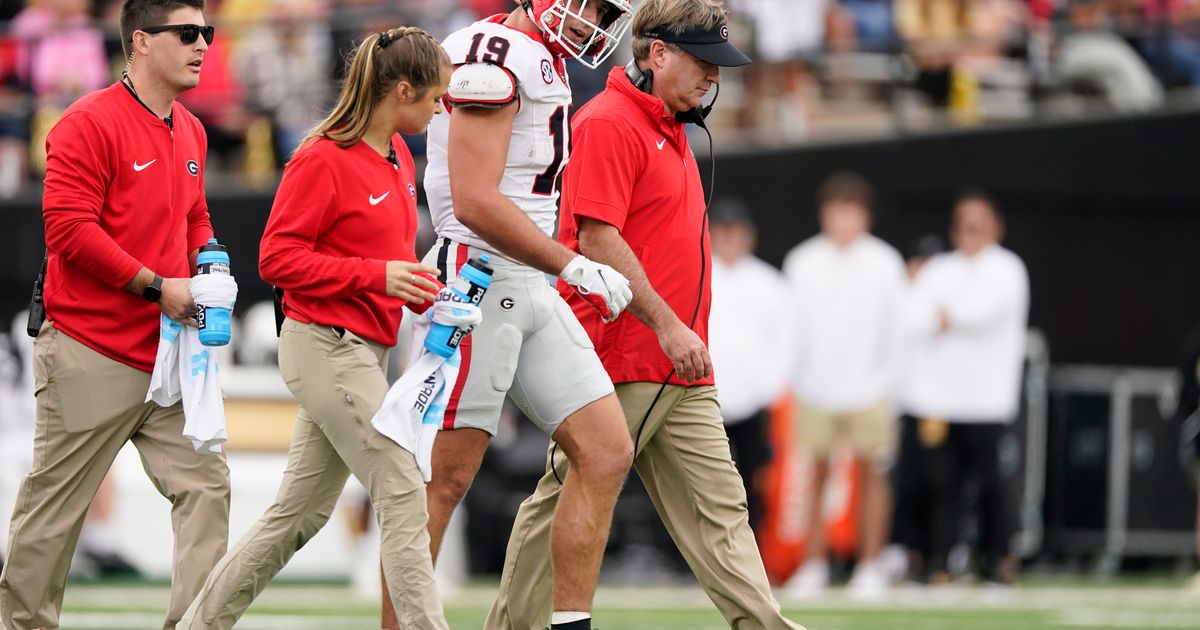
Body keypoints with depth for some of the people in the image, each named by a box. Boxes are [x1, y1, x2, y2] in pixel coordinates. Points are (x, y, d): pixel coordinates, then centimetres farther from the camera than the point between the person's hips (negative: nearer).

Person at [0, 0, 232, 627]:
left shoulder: (190, 132, 14)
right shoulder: (90, 123, -12)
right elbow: (68, 228, -17)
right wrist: (156, 286, -17)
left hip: (167, 358, 7)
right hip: (93, 357, -7)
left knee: (204, 485, -2)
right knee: (55, 503, 1)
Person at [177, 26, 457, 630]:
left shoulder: (397, 154, 11)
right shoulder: (323, 160, -15)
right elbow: (277, 258, -15)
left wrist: (426, 296, 4)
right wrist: (376, 274, -21)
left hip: (365, 350, 9)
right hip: (328, 348, -9)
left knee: (300, 511, 12)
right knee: (403, 494, -10)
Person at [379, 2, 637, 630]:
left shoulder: (542, 61, 17)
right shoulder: (494, 55, -13)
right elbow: (475, 203, -19)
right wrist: (574, 266, -14)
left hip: (530, 293, 10)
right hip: (480, 282, -10)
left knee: (606, 453, 4)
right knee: (445, 478, -6)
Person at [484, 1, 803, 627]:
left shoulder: (669, 130, 19)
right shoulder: (608, 124, -11)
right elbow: (597, 238, -19)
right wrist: (667, 325, -21)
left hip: (682, 374, 9)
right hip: (619, 361, -9)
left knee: (718, 504, 1)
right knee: (568, 503, -2)